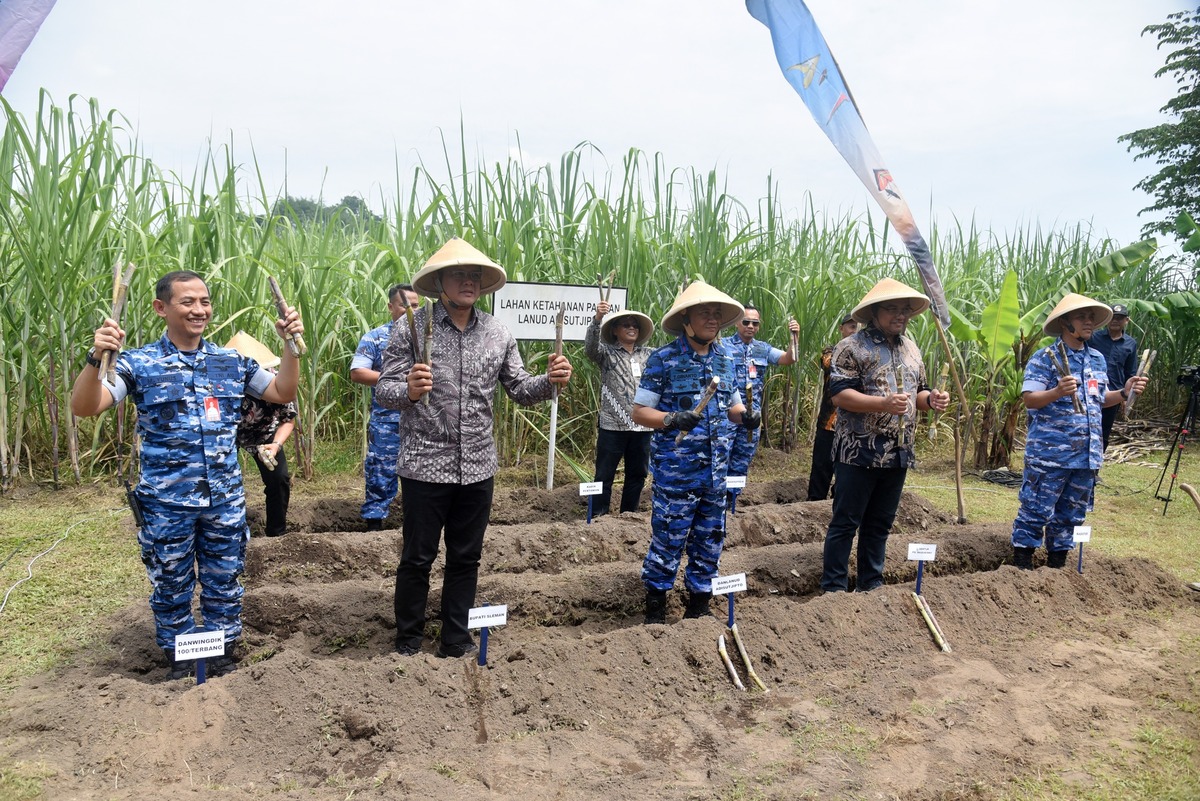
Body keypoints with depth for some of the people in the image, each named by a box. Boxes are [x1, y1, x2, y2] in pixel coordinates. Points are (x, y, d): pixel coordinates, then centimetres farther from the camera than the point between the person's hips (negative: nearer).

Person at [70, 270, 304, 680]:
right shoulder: (139, 364, -5)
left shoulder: (232, 361, 4)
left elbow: (282, 393, 6)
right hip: (167, 503, -2)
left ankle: (223, 657, 31)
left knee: (224, 583, 13)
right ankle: (178, 663, 31)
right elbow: (84, 407, -13)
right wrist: (96, 357, -30)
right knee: (171, 586, 12)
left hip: (225, 500, 2)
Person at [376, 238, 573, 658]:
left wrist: (549, 382, -12)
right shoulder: (412, 328, -8)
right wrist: (409, 391, -32)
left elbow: (519, 388, 8)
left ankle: (455, 641, 32)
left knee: (466, 558, 15)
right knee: (417, 559, 9)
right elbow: (384, 390, -10)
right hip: (425, 466, -4)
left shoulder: (498, 333, 4)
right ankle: (408, 643, 29)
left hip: (477, 467, 4)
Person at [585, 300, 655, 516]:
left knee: (637, 473, 13)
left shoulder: (649, 355, 12)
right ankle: (599, 516, 11)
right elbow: (590, 347, -18)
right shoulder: (607, 352, 1)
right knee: (605, 475, 1)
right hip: (613, 426, -4)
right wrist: (597, 319, -35)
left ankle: (629, 514, 27)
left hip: (642, 426, 4)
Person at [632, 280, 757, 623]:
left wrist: (745, 415, -3)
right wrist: (673, 419, -24)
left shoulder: (724, 359, 10)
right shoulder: (663, 360, -8)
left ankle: (698, 607, 30)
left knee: (710, 543, 14)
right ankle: (655, 612, 16)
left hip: (716, 472, 6)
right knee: (667, 542, 0)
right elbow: (639, 412, -8)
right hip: (676, 471, -6)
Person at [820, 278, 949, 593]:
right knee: (845, 523, 0)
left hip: (898, 454, 7)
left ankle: (871, 585, 26)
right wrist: (884, 404, -26)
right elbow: (839, 393, -16)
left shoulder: (911, 349, 15)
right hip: (859, 452, -7)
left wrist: (930, 399, -2)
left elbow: (917, 392, 21)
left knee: (880, 524, 15)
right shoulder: (852, 347, -8)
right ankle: (834, 588, 9)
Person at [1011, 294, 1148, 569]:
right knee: (1036, 511, -3)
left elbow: (1099, 399, 22)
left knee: (1071, 515, 14)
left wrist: (1124, 393, 5)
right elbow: (1030, 400, -15)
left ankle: (1057, 565, 27)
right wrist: (1058, 392, -31)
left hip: (1088, 454, 7)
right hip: (1049, 452, -7)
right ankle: (1022, 567, 7)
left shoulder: (1098, 360, 13)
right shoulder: (1044, 358, -8)